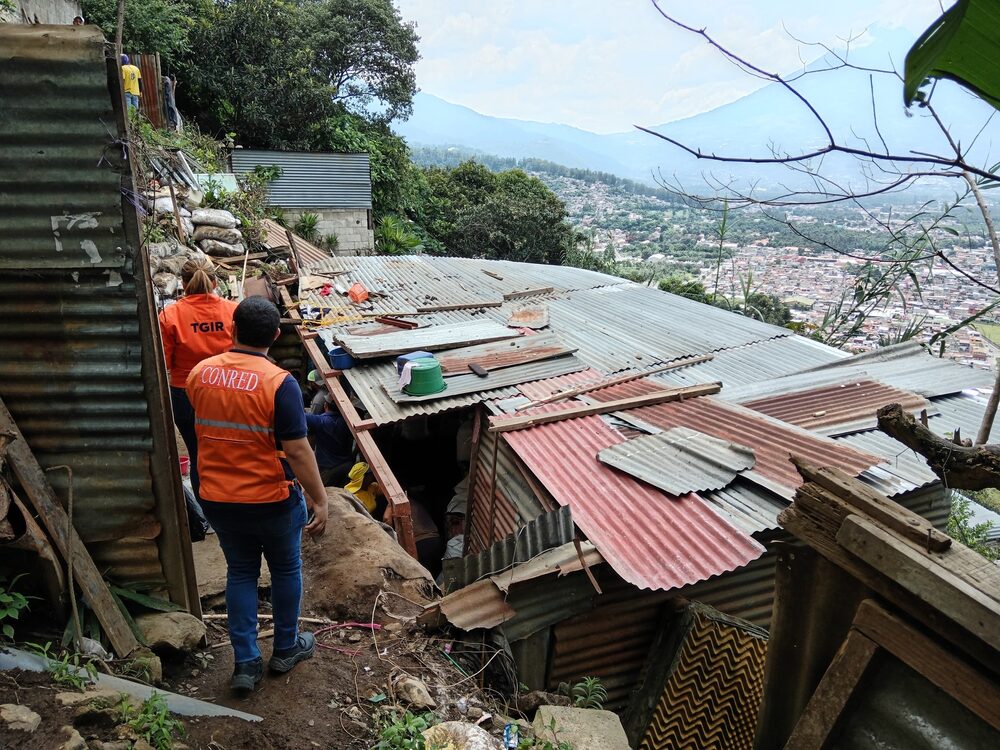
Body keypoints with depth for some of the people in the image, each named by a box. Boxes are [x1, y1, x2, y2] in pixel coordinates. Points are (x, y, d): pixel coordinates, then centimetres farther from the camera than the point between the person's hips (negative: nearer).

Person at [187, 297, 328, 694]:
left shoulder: (199, 373, -4)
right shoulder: (279, 382, -22)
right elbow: (296, 450, -21)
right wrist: (319, 500, -13)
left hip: (217, 498, 4)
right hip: (272, 500, -4)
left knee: (240, 572, 20)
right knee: (286, 569, 18)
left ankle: (245, 663, 25)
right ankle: (286, 648, 34)